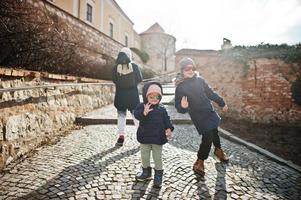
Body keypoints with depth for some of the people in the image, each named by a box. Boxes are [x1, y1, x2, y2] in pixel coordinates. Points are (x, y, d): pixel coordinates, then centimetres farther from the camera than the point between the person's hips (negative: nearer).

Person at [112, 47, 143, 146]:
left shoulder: (115, 67, -7)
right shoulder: (134, 66, -8)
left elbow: (114, 80, -2)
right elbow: (140, 79, -4)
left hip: (120, 94, 0)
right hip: (133, 94, 0)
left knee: (121, 115, 10)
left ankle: (121, 136, 11)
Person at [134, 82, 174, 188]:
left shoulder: (162, 109, -2)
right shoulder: (141, 106, -7)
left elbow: (166, 120, 2)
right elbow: (136, 114, -23)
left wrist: (168, 128, -14)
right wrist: (144, 112, -41)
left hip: (158, 138, 0)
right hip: (145, 137, 1)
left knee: (157, 158, 10)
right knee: (144, 156, 17)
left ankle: (158, 175, 28)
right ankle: (146, 172, 39)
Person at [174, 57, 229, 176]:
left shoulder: (200, 80, -1)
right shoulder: (180, 87, -14)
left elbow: (211, 93, 11)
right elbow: (178, 106, -13)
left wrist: (222, 103, 18)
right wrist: (183, 107, -36)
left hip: (210, 112, 6)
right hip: (198, 116, -5)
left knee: (214, 131, 21)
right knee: (208, 137, -10)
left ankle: (218, 150, 51)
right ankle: (199, 163, 10)